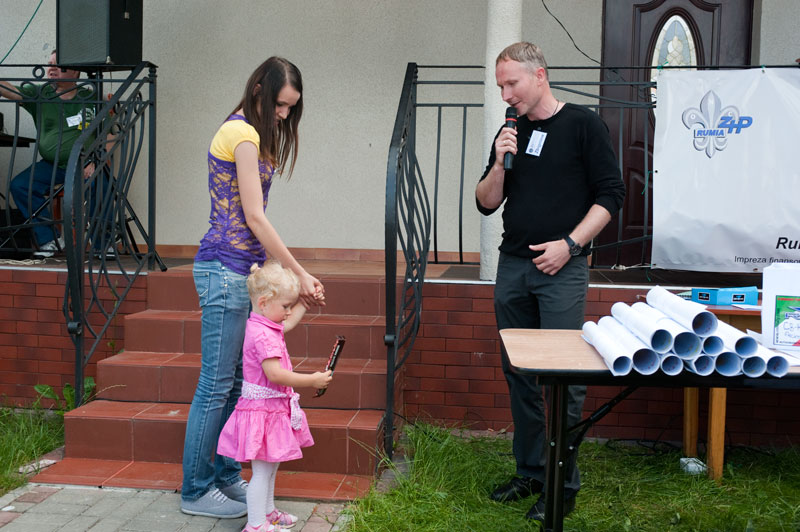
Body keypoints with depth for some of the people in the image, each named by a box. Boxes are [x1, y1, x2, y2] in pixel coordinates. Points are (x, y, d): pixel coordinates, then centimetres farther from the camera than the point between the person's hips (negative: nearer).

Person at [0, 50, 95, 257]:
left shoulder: (90, 98, 2)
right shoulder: (39, 94, 8)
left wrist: (93, 162, -13)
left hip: (83, 165, -4)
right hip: (51, 165, 4)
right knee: (19, 185, -15)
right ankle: (49, 240, -6)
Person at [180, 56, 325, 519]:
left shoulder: (250, 133, 18)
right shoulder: (242, 134, -12)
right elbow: (255, 218, -15)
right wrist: (299, 274, -12)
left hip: (242, 270, 10)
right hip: (227, 268, -10)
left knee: (236, 382, 14)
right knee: (217, 384, -3)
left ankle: (227, 477, 24)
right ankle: (196, 491, 8)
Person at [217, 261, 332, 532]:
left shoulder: (267, 326, 8)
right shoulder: (263, 335, -25)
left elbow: (288, 323, 31)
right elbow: (275, 373, -30)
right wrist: (312, 380, -24)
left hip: (273, 408, 11)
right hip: (263, 409, -11)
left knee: (270, 467, 23)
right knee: (262, 470, -2)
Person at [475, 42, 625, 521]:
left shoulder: (584, 125, -1)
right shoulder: (511, 133, 14)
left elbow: (611, 194, -5)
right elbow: (486, 204, 14)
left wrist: (570, 243, -13)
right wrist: (500, 164, -4)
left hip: (561, 269, -6)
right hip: (513, 267, 6)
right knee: (519, 374, 9)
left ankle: (564, 485, 5)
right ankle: (530, 472, 21)